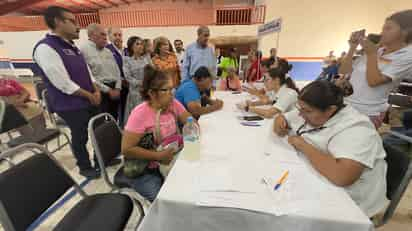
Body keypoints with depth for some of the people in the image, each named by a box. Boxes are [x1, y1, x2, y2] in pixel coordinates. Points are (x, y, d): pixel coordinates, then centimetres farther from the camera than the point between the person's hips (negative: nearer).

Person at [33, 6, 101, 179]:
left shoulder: (72, 47, 10)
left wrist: (96, 91, -2)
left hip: (90, 100, 8)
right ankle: (85, 167, 31)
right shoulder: (45, 48, -17)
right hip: (72, 106, -8)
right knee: (80, 137, 8)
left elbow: (87, 72, 13)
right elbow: (64, 84, -22)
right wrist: (90, 96, -13)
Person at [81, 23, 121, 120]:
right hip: (99, 92, -6)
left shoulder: (108, 51, 17)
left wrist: (117, 88, 0)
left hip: (114, 91, 6)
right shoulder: (84, 50, -6)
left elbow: (117, 71, 15)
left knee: (113, 121, 13)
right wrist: (108, 90, -13)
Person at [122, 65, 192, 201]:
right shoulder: (140, 114, -21)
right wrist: (158, 156, -22)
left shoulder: (174, 104, -5)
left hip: (169, 162, 5)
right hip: (144, 171, -4)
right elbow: (126, 149, -20)